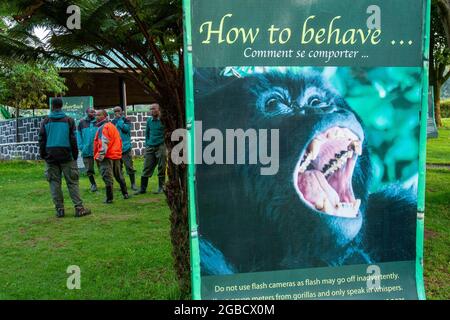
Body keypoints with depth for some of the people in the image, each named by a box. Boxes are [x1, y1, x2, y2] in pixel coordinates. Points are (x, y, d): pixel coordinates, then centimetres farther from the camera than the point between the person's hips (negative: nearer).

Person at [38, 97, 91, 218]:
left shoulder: (45, 121, 6)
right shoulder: (69, 120, 1)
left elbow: (41, 140, 7)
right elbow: (73, 140, 0)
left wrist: (43, 155, 14)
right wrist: (75, 155, 6)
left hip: (51, 157, 1)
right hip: (66, 156, -1)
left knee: (54, 183, 6)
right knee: (72, 182, 1)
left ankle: (59, 209, 6)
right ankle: (79, 208, -5)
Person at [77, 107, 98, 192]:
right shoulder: (82, 122, 4)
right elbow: (79, 135, 6)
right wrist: (80, 146, -3)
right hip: (87, 150, 1)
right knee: (89, 169, 7)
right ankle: (93, 184, 23)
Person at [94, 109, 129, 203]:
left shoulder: (104, 127, -12)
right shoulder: (112, 126, 17)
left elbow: (104, 143, -20)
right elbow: (119, 140, 20)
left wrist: (100, 156, -21)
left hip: (107, 156, -9)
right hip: (116, 155, 9)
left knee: (107, 177, -5)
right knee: (119, 176, 19)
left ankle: (109, 198, -4)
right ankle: (125, 193, 26)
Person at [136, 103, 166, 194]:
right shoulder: (149, 120, 12)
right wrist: (147, 144, 15)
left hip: (160, 147, -5)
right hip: (150, 147, 5)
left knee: (161, 168, 2)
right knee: (146, 168, 5)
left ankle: (161, 187, 14)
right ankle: (143, 188, 10)